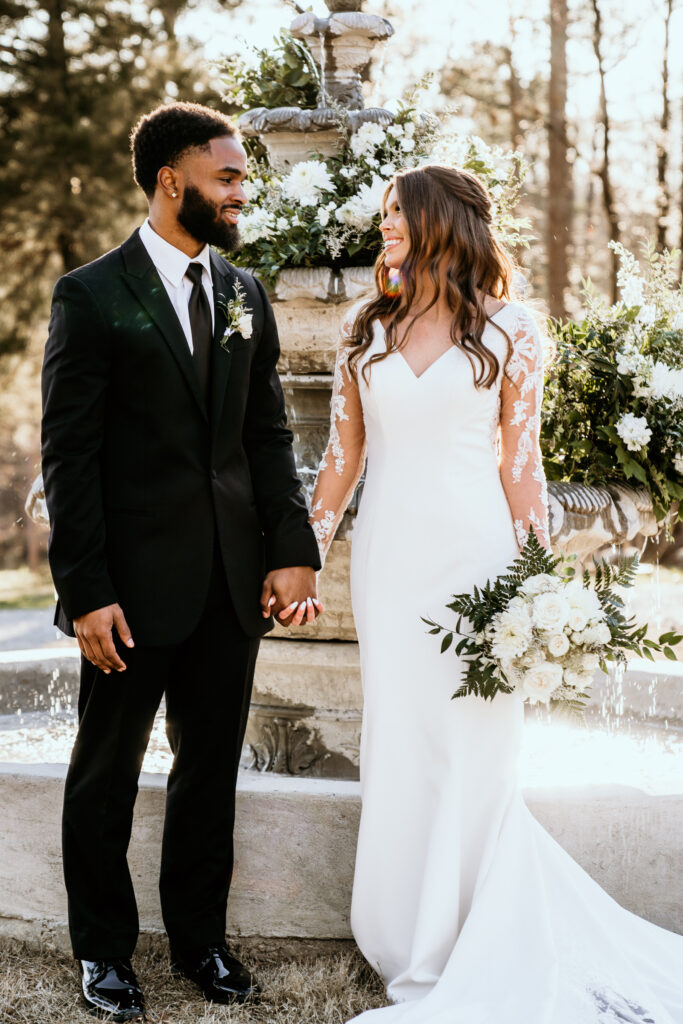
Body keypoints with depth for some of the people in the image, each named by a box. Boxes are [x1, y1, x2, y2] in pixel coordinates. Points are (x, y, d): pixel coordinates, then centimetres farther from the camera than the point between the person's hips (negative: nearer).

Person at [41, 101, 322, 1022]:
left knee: (212, 767, 15)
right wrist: (86, 592, -15)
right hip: (136, 585, -5)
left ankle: (200, 935, 30)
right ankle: (104, 947, 26)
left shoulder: (246, 294, 9)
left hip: (234, 583, 5)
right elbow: (68, 456, -10)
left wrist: (292, 550, -1)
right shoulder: (92, 297, -7)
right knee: (107, 772, 10)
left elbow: (269, 435, 10)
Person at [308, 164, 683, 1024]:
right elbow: (343, 453, 13)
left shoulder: (507, 331, 0)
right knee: (399, 747, 6)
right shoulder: (365, 331, 9)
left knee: (473, 750, -1)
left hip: (473, 548, -3)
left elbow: (520, 461, 0)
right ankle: (411, 943, 18)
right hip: (389, 554, 3)